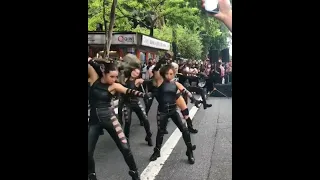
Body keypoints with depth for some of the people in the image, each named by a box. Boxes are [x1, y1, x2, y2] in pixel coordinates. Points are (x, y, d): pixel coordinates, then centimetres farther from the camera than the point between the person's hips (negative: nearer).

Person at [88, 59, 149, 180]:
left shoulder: (114, 86, -7)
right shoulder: (94, 78, -2)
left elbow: (129, 92, -22)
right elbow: (90, 64, -8)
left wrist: (144, 95, -37)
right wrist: (100, 65, -20)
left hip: (109, 118, -2)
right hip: (94, 120, 2)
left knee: (124, 147, -5)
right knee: (88, 151, 6)